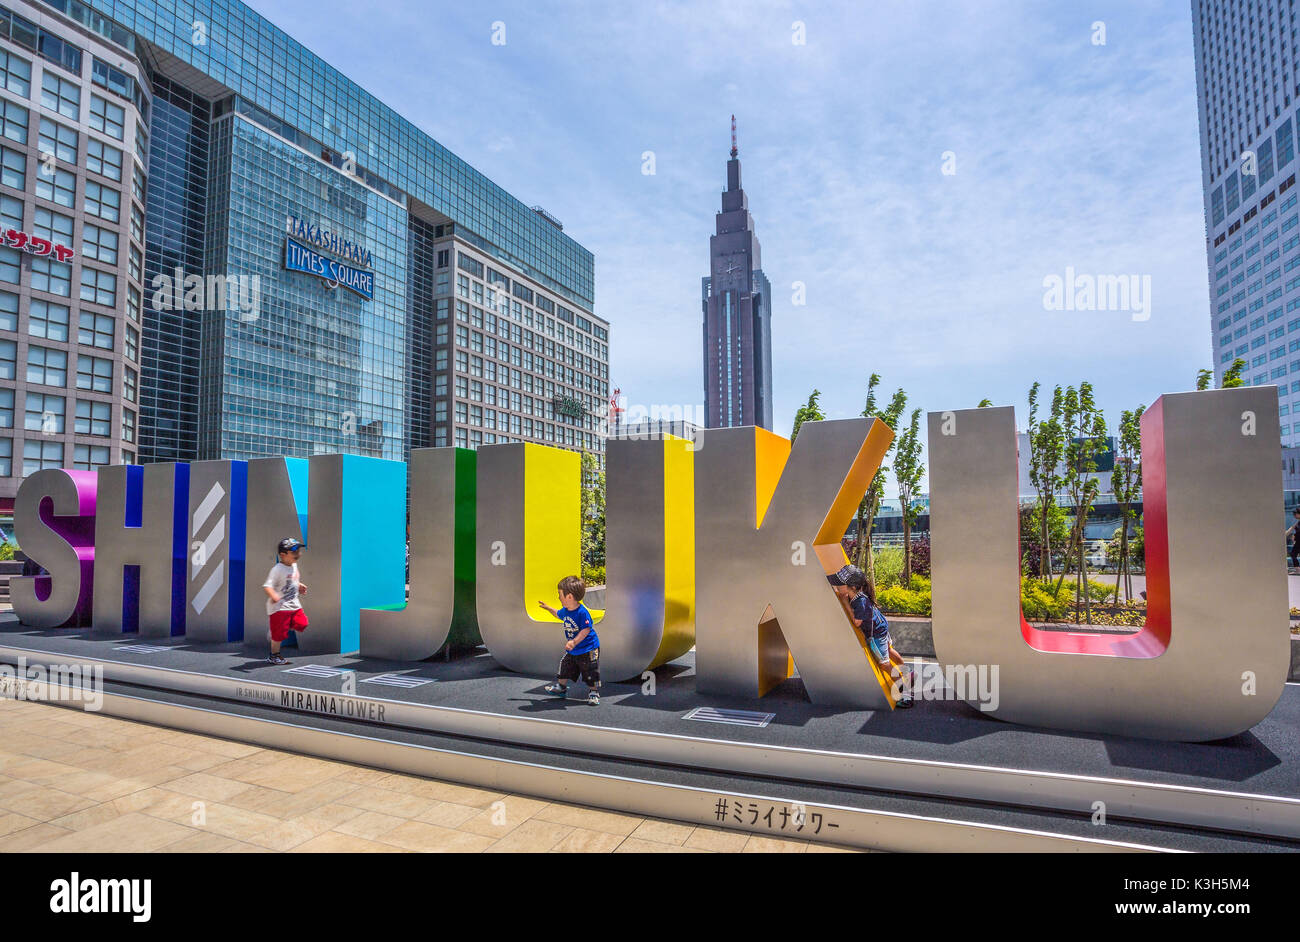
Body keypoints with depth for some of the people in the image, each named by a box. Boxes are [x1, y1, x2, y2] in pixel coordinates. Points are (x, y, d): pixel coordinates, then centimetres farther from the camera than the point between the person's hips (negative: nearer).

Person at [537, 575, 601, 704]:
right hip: (572, 650, 8)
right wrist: (548, 608, 30)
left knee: (591, 674, 0)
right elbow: (558, 614, 25)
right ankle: (561, 687, 36)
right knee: (565, 667, 17)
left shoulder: (582, 612, -27)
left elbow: (586, 630, -28)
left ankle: (593, 692, 18)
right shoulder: (565, 611, 0)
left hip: (588, 650, -8)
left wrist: (574, 642, -33)